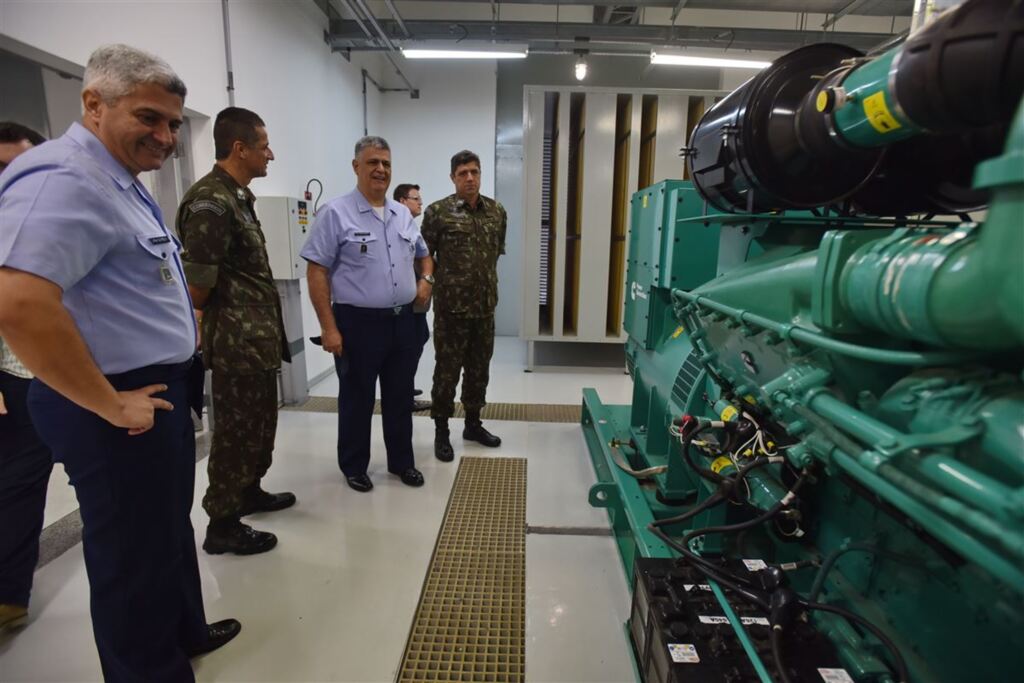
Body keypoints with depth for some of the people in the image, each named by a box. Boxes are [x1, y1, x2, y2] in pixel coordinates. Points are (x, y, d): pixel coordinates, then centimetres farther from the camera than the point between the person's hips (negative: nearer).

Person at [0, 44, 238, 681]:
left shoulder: (121, 180, 13)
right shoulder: (64, 178, -20)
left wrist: (177, 316, 18)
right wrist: (110, 405, -25)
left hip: (159, 392, 11)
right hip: (126, 409, -11)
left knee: (170, 529, 26)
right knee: (137, 555, 8)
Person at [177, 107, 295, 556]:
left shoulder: (239, 196, 14)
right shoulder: (210, 200, -18)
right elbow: (197, 282, -23)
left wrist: (263, 326, 16)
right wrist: (212, 318, -5)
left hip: (257, 335, 10)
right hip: (236, 339, -10)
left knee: (260, 423, 21)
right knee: (237, 431, 2)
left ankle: (249, 492, 39)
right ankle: (222, 525, 17)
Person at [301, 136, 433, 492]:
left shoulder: (403, 214, 11)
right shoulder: (335, 213, -8)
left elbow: (423, 254, 26)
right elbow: (316, 272, -11)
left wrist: (426, 279, 4)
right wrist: (329, 328, -16)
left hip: (402, 321, 6)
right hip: (358, 323, -5)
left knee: (400, 397, 15)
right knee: (357, 400, 9)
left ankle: (402, 461, 32)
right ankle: (354, 467, 28)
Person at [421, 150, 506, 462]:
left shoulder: (497, 211, 6)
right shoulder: (438, 211, -6)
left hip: (485, 307, 5)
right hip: (451, 307, -4)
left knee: (479, 369, 14)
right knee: (447, 371, 4)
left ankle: (473, 424, 31)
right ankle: (441, 431, 19)